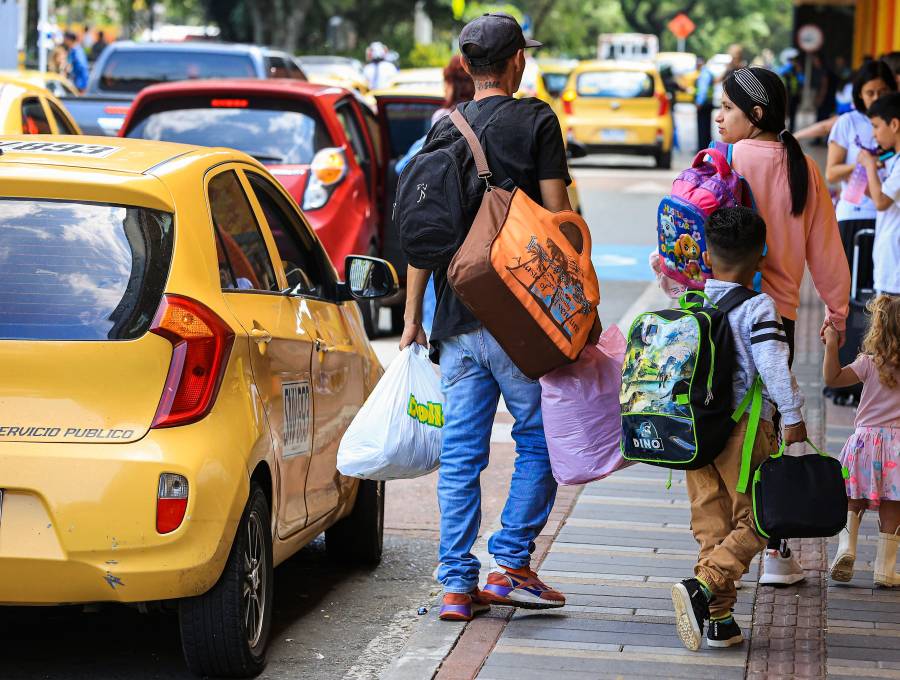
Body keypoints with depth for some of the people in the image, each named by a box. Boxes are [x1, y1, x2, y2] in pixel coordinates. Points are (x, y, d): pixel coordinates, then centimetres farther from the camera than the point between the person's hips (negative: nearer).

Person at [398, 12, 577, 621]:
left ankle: (457, 584, 6)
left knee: (461, 453, 7)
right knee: (540, 440, 9)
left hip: (458, 320, 4)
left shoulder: (444, 130, 9)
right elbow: (556, 217, -8)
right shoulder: (535, 121, -3)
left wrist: (413, 316, 13)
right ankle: (510, 564, 3)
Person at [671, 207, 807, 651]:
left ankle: (719, 619, 8)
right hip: (744, 427, -5)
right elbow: (773, 366, -18)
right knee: (753, 522, 2)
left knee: (711, 523, 10)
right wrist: (792, 416, -11)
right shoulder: (757, 308, -10)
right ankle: (703, 588, -19)